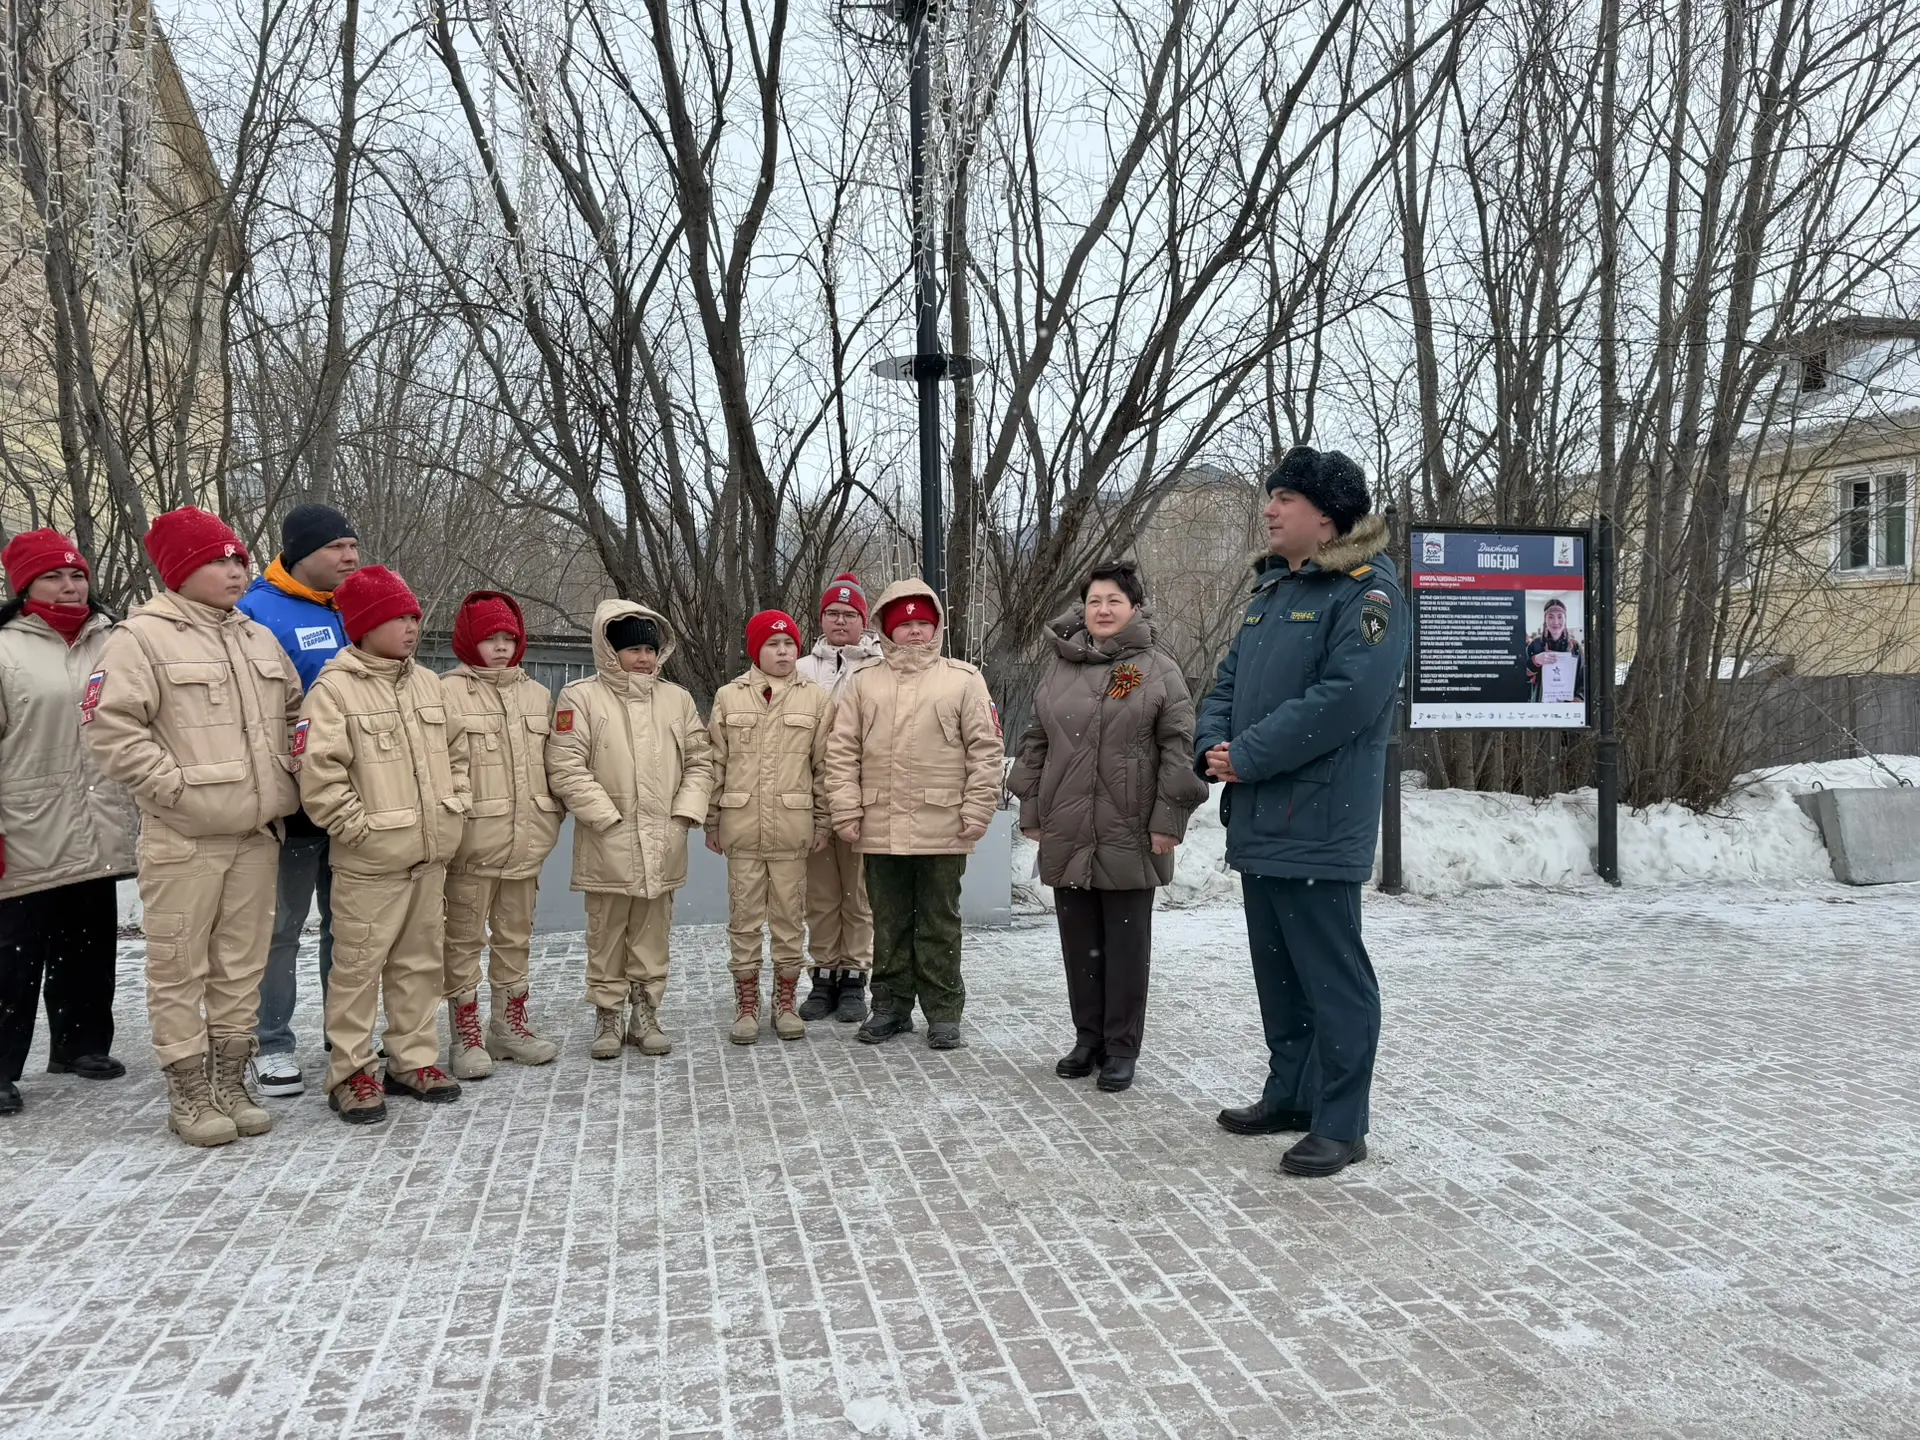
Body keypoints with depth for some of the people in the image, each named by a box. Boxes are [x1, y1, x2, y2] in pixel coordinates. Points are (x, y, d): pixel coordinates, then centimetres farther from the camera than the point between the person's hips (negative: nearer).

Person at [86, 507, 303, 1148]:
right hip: (183, 839, -6)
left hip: (256, 834, 6)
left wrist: (287, 780, 10)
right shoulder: (142, 637, -6)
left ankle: (230, 1083, 22)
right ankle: (188, 1094, 10)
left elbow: (294, 713, 24)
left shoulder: (259, 638, 15)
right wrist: (175, 786, -16)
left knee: (242, 966, 11)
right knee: (179, 968, 0)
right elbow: (111, 729, -13)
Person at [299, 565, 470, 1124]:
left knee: (421, 961, 13)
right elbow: (319, 775, -16)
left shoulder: (429, 684, 11)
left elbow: (456, 752, 20)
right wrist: (360, 826, -15)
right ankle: (351, 1072, 9)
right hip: (369, 860, -7)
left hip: (430, 855, 7)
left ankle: (413, 1060, 24)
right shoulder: (334, 690, -10)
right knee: (359, 964, -1)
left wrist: (454, 809, 10)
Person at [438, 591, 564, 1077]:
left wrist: (550, 820, 9)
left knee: (516, 937, 15)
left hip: (525, 841, 6)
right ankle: (466, 1035, 12)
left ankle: (509, 1025, 27)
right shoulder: (448, 692, -7)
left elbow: (552, 764, 15)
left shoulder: (537, 695, 11)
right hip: (472, 842, -5)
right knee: (464, 939, 3)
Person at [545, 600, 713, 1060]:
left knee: (653, 935, 11)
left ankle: (645, 1015, 22)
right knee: (607, 935, 6)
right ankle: (608, 1017, 19)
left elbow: (700, 760, 11)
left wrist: (686, 812, -1)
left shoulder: (676, 698, 10)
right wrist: (609, 817, -12)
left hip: (664, 843, 3)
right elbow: (565, 767, -9)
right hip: (609, 843, -3)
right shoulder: (581, 697, -4)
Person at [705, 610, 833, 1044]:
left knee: (789, 915, 5)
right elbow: (716, 763, 7)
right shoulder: (729, 697, 4)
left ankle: (786, 1002, 18)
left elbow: (823, 766, 5)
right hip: (742, 826, 1)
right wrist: (711, 822, 5)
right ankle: (746, 1005, 16)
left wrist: (822, 822, 2)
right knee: (744, 917, 6)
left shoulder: (815, 699, 3)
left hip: (792, 826, 0)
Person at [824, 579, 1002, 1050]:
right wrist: (846, 811, -3)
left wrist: (976, 812, -8)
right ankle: (891, 1006, 24)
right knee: (889, 922, 13)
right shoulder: (863, 682, 8)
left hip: (942, 828, -2)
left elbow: (986, 749, -2)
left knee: (939, 923, 7)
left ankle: (943, 1012, 17)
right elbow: (841, 750, 5)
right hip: (880, 828, 2)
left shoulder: (963, 680, 2)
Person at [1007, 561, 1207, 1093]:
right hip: (1066, 835, 4)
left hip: (1130, 836, -4)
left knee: (1126, 944, 4)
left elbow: (1178, 748, -6)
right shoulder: (1059, 670, 10)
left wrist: (1168, 820, -11)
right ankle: (1087, 1039, 24)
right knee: (1080, 944, 11)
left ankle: (1121, 1049, 14)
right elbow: (1035, 745, 14)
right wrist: (1030, 811, 10)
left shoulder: (1159, 670, -2)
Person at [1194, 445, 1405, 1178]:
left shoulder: (1366, 592, -11)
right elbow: (1228, 681, 19)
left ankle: (1340, 1125, 7)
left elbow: (1346, 697, -23)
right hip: (1258, 820, 9)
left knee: (1331, 975, -2)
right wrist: (1213, 744, -2)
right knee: (1276, 969, 18)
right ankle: (1290, 1093, 31)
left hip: (1318, 824, -9)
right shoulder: (1272, 591, 17)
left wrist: (1249, 757, -17)